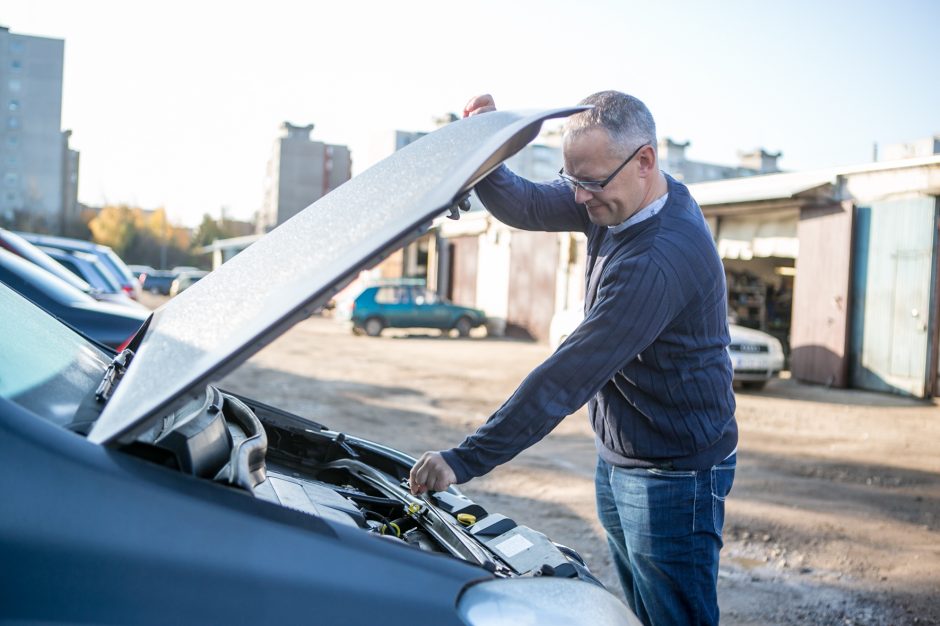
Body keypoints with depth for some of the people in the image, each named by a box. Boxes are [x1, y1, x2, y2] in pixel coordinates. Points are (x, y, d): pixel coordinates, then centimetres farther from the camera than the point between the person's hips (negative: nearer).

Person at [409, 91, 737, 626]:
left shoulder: (659, 260, -31)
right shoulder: (617, 202, -1)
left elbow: (569, 378, -32)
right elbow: (524, 207, 5)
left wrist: (466, 460, -29)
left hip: (674, 479, -9)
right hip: (618, 462, 9)